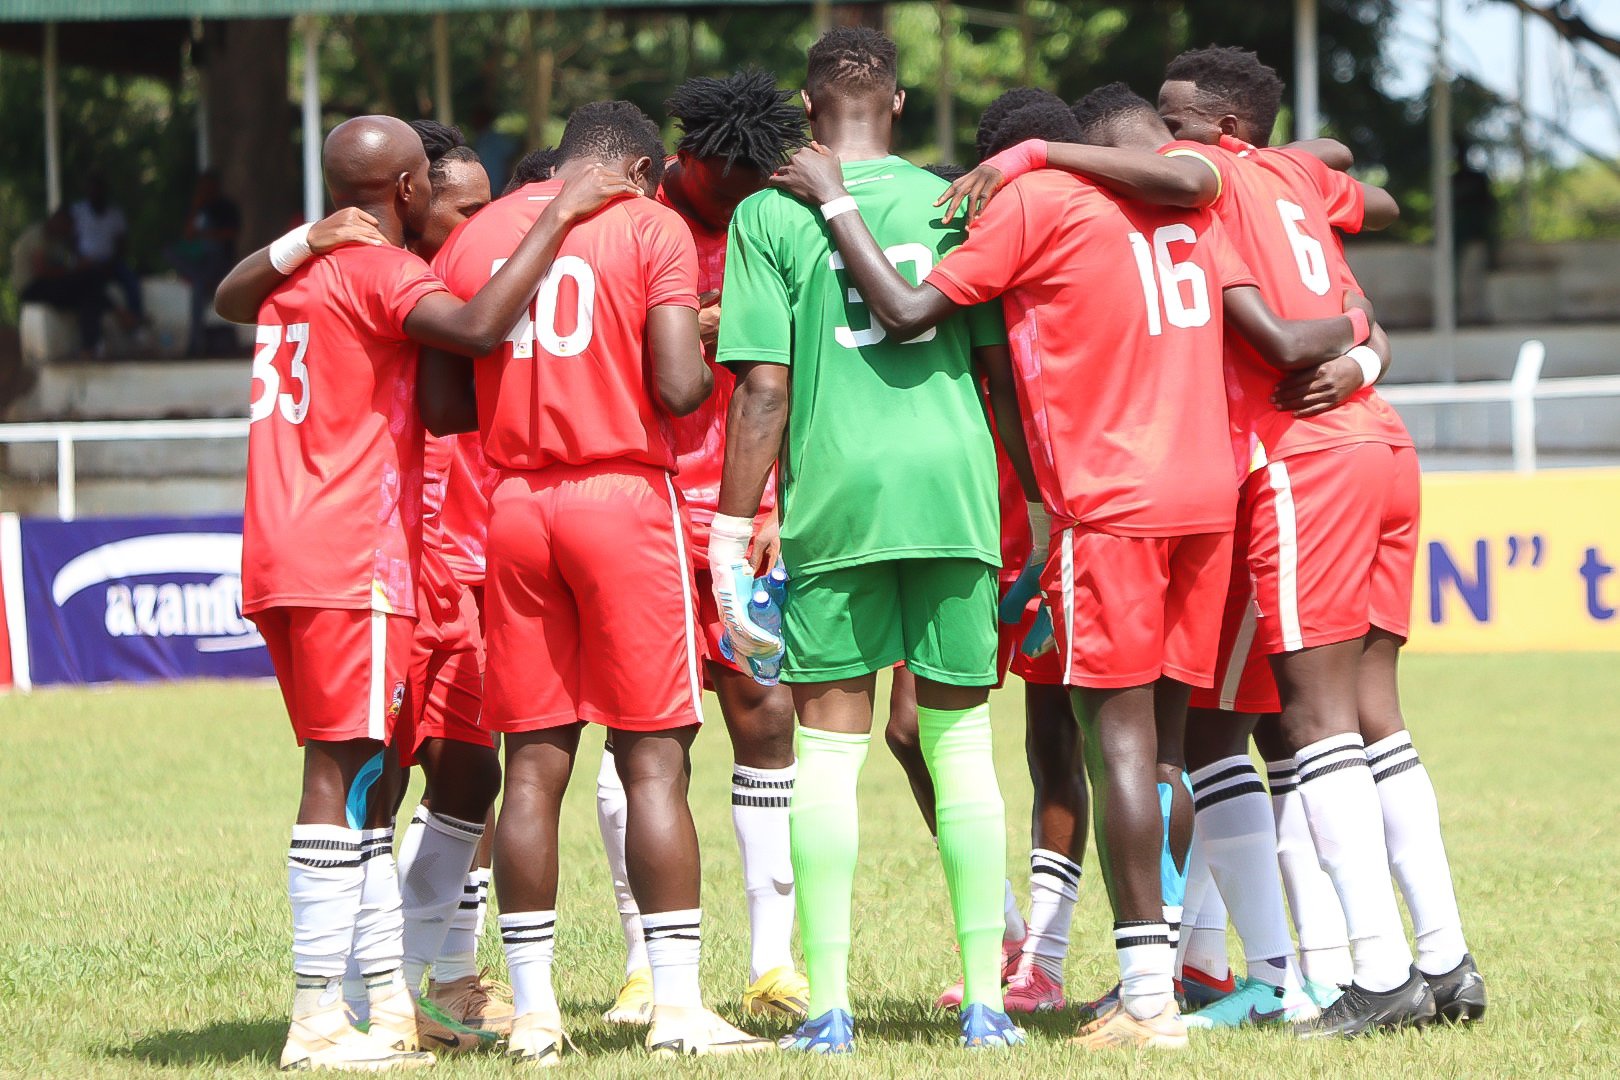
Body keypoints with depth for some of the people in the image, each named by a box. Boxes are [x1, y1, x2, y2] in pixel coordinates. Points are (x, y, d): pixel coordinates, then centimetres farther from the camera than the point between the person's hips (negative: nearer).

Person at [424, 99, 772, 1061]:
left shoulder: (476, 237, 11)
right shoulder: (651, 228, -2)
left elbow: (441, 407, 10)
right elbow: (678, 389, -12)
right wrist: (703, 363, 9)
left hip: (515, 504, 4)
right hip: (626, 496, -4)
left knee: (534, 763, 6)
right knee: (655, 759, -2)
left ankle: (533, 1009, 5)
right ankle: (678, 1004, -5)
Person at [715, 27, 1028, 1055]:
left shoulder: (770, 214, 1)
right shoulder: (951, 201, 8)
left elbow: (763, 390, -4)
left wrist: (730, 535, -1)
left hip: (835, 495, -2)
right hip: (954, 481, 2)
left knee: (829, 747, 2)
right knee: (961, 742, 8)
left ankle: (829, 1006, -1)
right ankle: (986, 1001, 7)